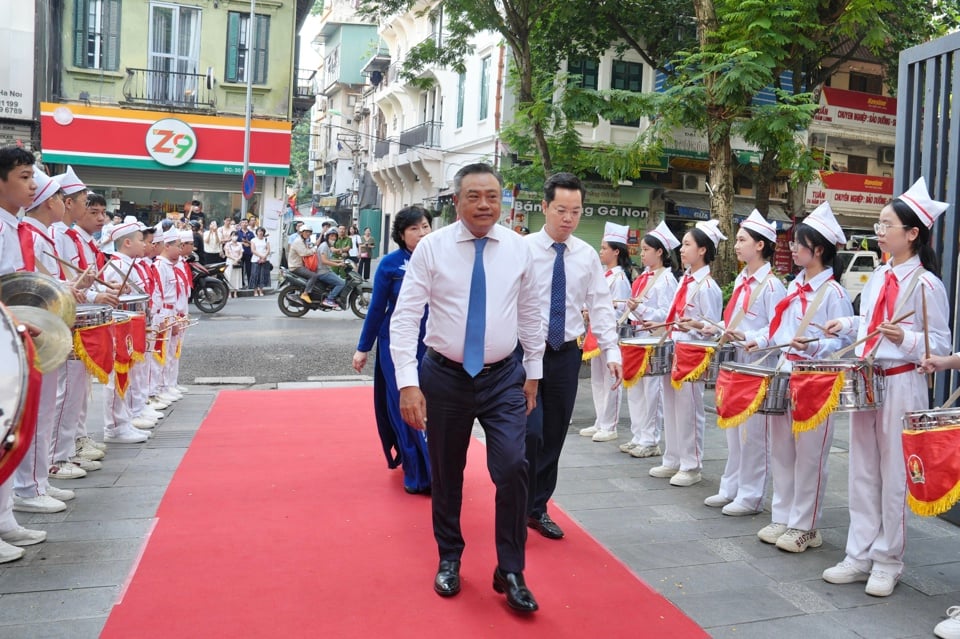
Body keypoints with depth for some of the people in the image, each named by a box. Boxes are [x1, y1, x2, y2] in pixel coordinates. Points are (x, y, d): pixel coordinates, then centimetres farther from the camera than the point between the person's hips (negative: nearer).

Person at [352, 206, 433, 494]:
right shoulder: (390, 264, -6)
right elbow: (376, 308, -1)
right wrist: (363, 348, 2)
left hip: (432, 346, 1)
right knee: (405, 408, 4)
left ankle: (434, 470, 27)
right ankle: (416, 473, 19)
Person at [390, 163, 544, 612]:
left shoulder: (518, 249, -1)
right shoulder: (431, 248, -7)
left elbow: (530, 314, 8)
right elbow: (405, 316, -10)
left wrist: (533, 372, 11)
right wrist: (408, 382, -17)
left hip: (504, 378, 1)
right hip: (445, 376, 0)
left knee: (512, 468, -12)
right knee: (446, 474, 13)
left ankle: (510, 572, 8)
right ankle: (449, 558, 36)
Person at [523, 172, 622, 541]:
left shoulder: (587, 255, 5)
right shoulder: (523, 249, -6)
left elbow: (600, 306, 5)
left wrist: (612, 351, -6)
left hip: (566, 355, 4)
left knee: (554, 437, 11)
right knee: (530, 433, -9)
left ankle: (538, 509, 27)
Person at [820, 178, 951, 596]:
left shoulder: (926, 285, -11)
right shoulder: (877, 277, 10)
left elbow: (940, 344, -11)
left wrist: (904, 338, -27)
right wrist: (846, 325, 5)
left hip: (901, 386, -7)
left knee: (894, 476, 3)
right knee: (862, 472, 11)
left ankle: (887, 562, 18)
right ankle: (860, 557, 22)